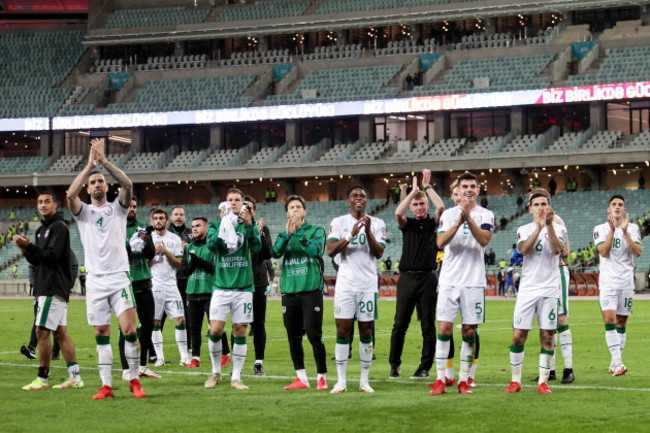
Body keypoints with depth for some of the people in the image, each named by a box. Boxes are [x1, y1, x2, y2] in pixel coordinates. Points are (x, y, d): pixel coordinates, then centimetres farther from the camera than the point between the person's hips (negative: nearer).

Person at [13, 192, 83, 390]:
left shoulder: (59, 227, -9)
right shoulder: (42, 229, 20)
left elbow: (52, 255, -19)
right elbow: (37, 260, 19)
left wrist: (29, 246, -18)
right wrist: (25, 249, 1)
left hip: (54, 288, -10)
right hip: (46, 287, 10)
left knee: (42, 331, -9)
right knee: (61, 332, 7)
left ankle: (42, 379, -7)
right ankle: (75, 377, 7)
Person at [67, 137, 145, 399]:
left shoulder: (117, 207, 8)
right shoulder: (84, 211, 9)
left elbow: (128, 185, -11)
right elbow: (71, 194, -12)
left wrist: (104, 161, -16)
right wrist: (90, 164, -15)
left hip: (119, 277, -1)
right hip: (95, 280, 2)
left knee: (129, 329, -10)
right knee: (101, 334, 3)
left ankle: (134, 380, 2)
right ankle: (106, 386, 7)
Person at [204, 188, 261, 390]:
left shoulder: (249, 226, 7)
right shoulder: (216, 225, 6)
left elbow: (257, 247, -11)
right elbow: (211, 244, -13)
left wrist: (248, 225, -23)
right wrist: (223, 223, -20)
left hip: (243, 287, 0)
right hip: (221, 287, 0)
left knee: (240, 332, 1)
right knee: (215, 330, -6)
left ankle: (236, 377, 11)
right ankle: (215, 372, 13)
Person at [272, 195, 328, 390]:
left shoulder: (316, 231, 5)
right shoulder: (283, 235, 15)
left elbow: (314, 250, -14)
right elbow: (275, 252, -5)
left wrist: (298, 233, -16)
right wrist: (287, 234, -17)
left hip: (311, 290, -4)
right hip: (289, 291, 4)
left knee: (314, 334, -9)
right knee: (293, 336, 6)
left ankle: (322, 377, -1)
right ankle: (301, 378, 14)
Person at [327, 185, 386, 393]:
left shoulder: (377, 224, 6)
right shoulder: (338, 223, 6)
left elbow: (379, 253, -4)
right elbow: (330, 250, -7)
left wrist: (368, 232, -16)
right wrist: (351, 235, -18)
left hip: (368, 284, 0)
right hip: (345, 284, 0)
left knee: (366, 331, 3)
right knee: (342, 331, -2)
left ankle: (365, 380, 9)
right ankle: (341, 381, 2)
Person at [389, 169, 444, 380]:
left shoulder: (433, 223, 9)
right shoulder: (408, 224, 12)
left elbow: (441, 207, -10)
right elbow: (398, 213, -10)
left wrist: (427, 186, -1)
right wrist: (414, 190, -4)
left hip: (427, 278, -1)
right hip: (407, 278, 1)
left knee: (428, 325, 1)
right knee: (400, 324, -1)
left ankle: (425, 367, 6)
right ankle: (394, 365, 8)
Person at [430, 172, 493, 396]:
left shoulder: (485, 215, 4)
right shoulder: (448, 214, 6)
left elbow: (483, 240, -13)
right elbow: (441, 242, -9)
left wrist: (469, 218, -24)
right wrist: (459, 221, -22)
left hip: (474, 281, 0)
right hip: (449, 280, 0)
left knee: (469, 332, 3)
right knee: (444, 329, -6)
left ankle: (464, 381, 10)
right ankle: (440, 380, -2)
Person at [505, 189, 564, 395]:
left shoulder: (557, 228, 5)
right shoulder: (524, 230, 7)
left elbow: (557, 249, -15)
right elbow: (524, 249, -14)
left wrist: (549, 225, -26)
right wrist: (539, 226, -24)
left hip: (549, 290, -1)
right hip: (527, 290, 1)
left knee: (547, 337, -1)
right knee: (518, 336, -3)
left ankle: (543, 382, 7)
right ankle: (515, 381, 8)